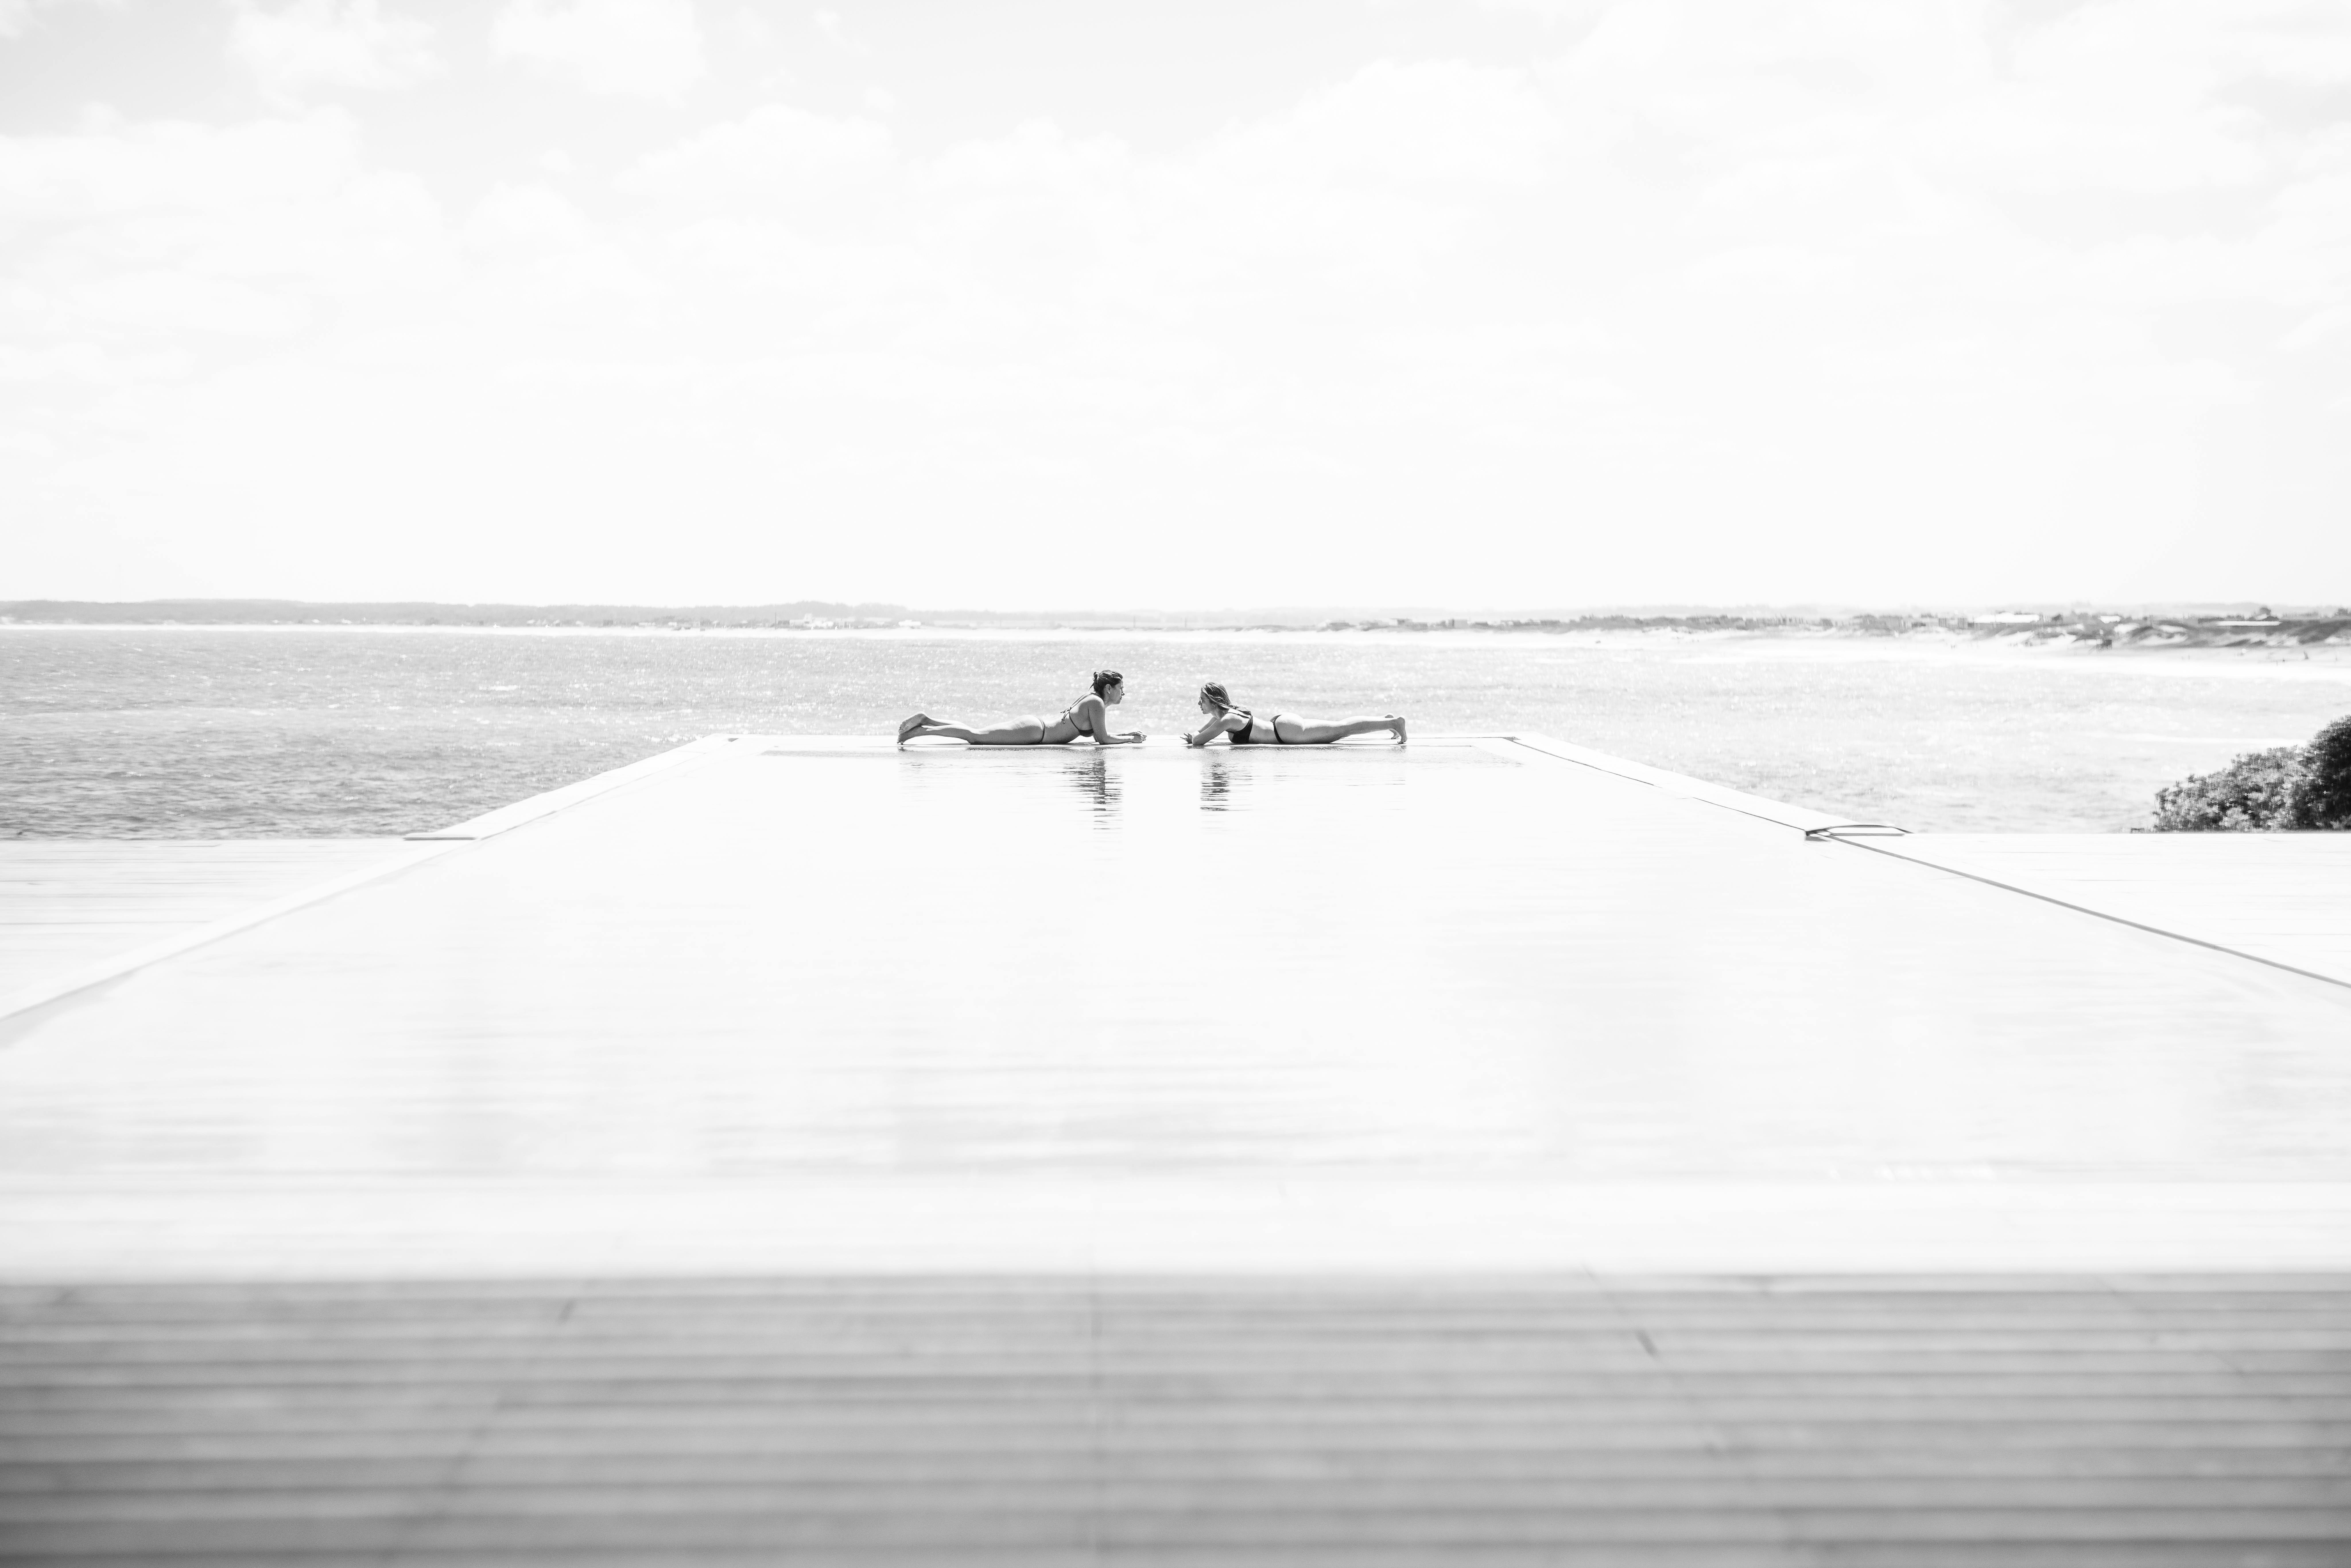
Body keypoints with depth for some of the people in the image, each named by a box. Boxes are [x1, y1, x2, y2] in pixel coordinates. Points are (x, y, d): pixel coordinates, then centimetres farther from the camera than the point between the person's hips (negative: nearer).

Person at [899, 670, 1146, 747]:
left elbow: (1097, 734, 30)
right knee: (976, 736, -14)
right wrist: (1130, 739, -1)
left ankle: (927, 721, 6)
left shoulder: (1093, 699, 17)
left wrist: (1124, 734, 22)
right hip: (1032, 733, -9)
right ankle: (924, 729, -18)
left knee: (976, 734, 8)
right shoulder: (1097, 703, -11)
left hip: (1033, 725, 9)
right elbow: (1103, 739, -13)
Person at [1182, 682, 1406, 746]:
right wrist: (1194, 735, 13)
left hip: (1288, 732, -9)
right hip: (1281, 722, 9)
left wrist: (1193, 738, -1)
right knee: (1340, 729, 19)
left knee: (1343, 728, -7)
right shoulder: (1222, 714, 9)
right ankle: (1386, 719, 25)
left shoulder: (1228, 720, -19)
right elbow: (1199, 732, 30)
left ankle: (1393, 722, -6)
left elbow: (1199, 741, -21)